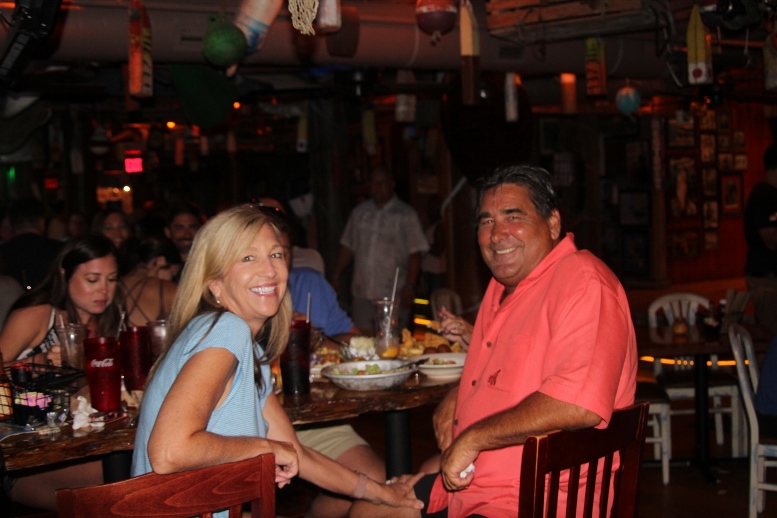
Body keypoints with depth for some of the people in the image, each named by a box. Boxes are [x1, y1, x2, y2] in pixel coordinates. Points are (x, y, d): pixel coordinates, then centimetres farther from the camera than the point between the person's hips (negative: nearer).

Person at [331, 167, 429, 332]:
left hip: (394, 295, -4)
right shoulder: (360, 212, 14)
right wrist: (336, 276, 10)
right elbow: (347, 247, 17)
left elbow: (415, 253, -5)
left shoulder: (406, 214, 1)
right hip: (362, 294, 4)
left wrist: (410, 285, -12)